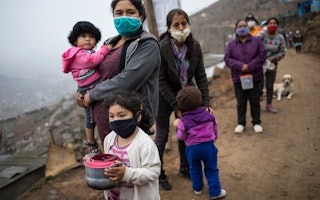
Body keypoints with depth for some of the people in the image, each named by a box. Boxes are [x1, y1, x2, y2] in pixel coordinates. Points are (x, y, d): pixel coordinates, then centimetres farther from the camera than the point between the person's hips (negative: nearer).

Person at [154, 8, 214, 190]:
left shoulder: (195, 46, -12)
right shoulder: (161, 48, -24)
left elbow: (201, 76, -8)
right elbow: (161, 80, -21)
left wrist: (206, 102, -15)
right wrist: (176, 106, -21)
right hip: (164, 96, -4)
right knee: (162, 136, 4)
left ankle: (185, 168, 34)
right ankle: (159, 174, 21)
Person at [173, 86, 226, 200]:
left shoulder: (183, 122, -19)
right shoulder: (208, 115, -8)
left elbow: (181, 137, -8)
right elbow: (215, 128, 5)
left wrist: (178, 126, 8)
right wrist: (214, 138, 24)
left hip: (192, 148, -1)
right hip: (208, 145, 1)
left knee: (195, 169, 22)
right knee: (211, 169, 14)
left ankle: (197, 188, 38)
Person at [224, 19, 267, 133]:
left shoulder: (256, 41, 1)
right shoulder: (231, 44, 4)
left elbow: (262, 55, -6)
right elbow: (227, 59, -5)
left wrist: (250, 66, -16)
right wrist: (241, 66, -19)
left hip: (255, 77, 0)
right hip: (238, 78, 1)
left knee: (255, 101, 10)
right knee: (241, 102, 9)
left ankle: (256, 123, 24)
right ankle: (241, 123, 22)